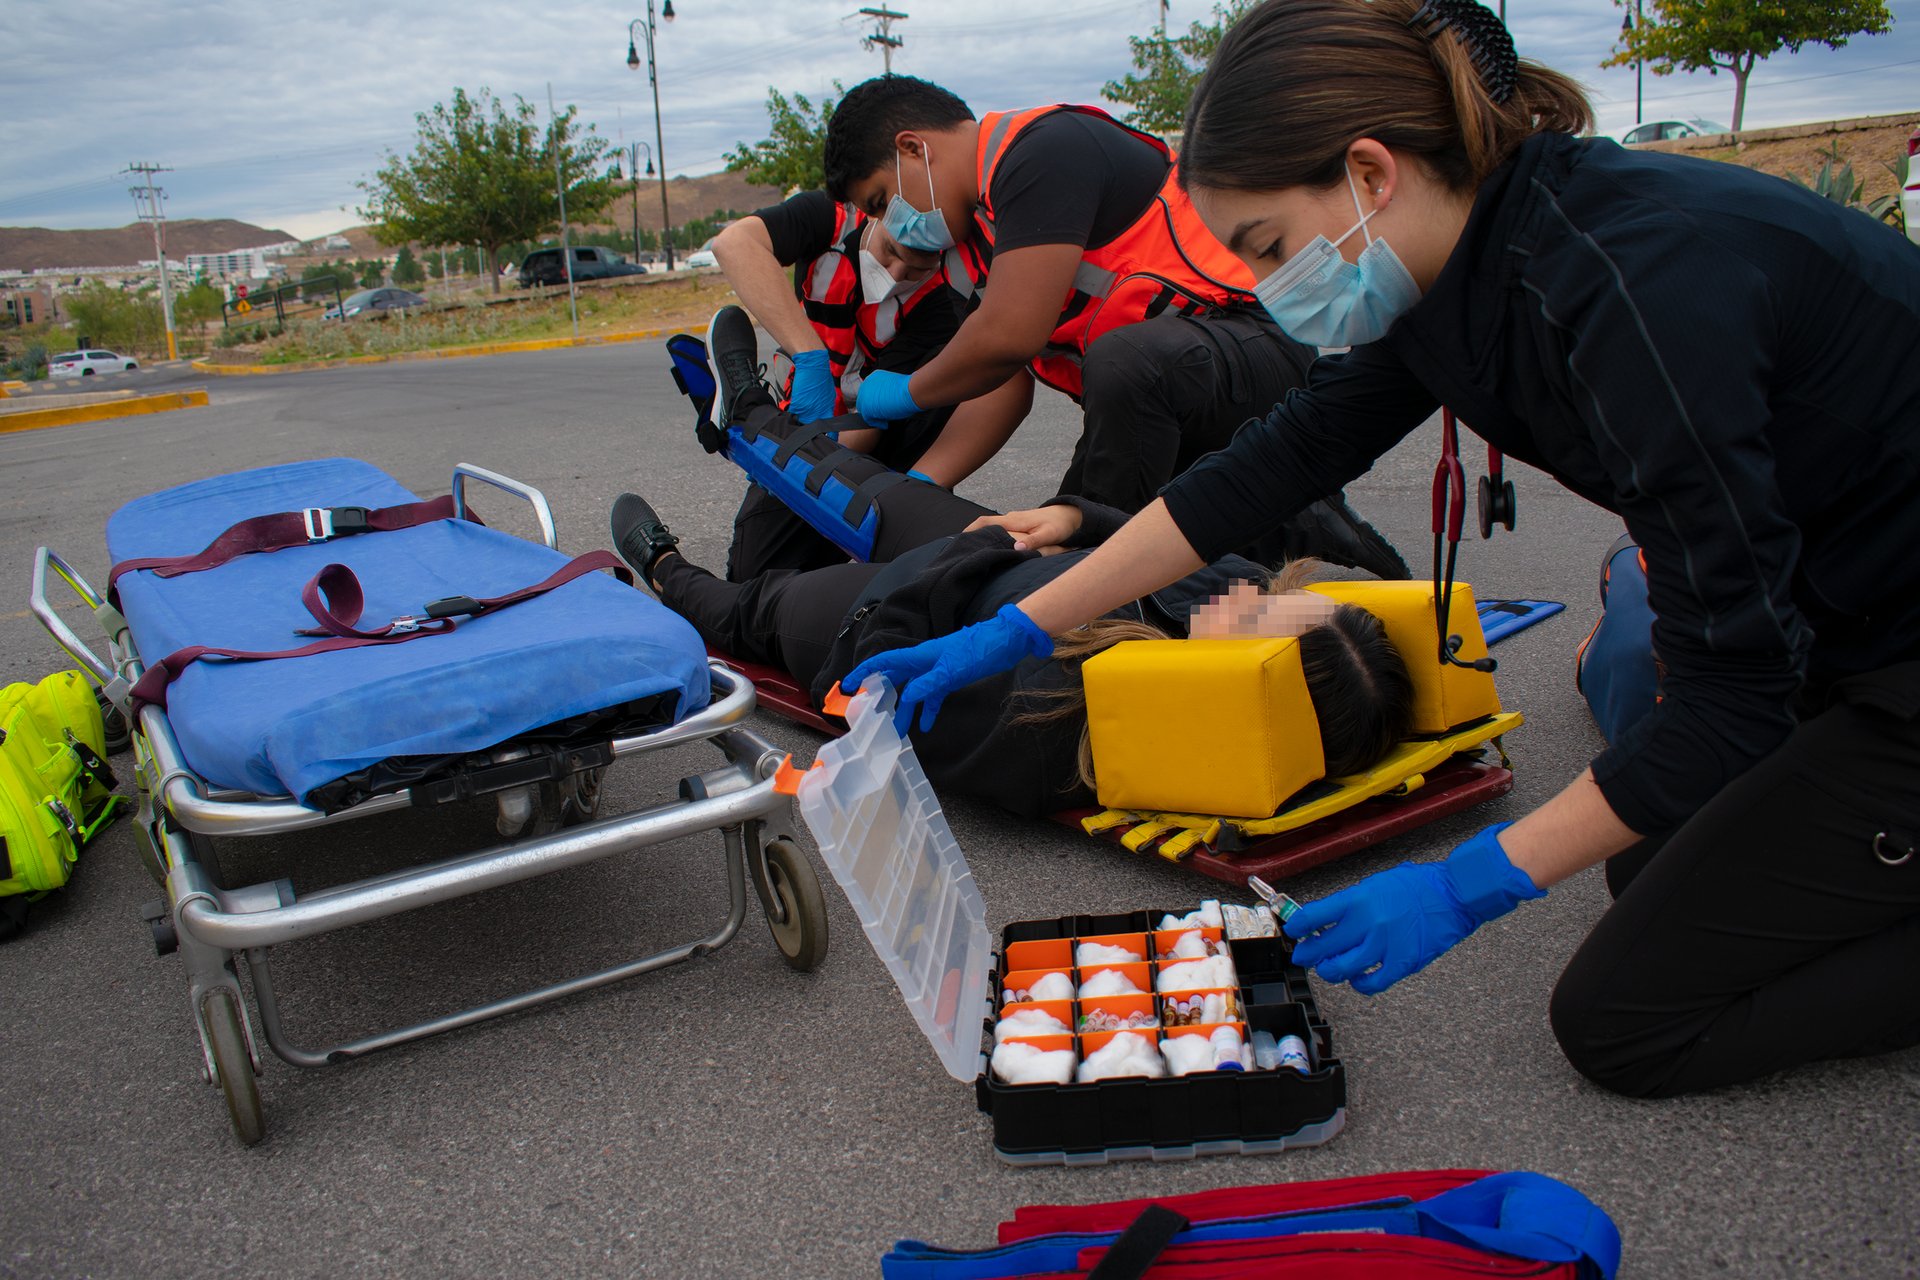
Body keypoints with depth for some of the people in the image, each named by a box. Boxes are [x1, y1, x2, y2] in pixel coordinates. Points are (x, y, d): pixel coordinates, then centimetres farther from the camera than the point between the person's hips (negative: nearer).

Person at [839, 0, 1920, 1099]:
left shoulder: (1636, 287, -33)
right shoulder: (1471, 260, -6)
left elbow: (1736, 687, -29)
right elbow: (1281, 461, 0)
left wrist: (1473, 883, -25)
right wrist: (1013, 633, 0)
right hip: (1827, 621, 8)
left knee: (1625, 1019, -4)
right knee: (1653, 874, 21)